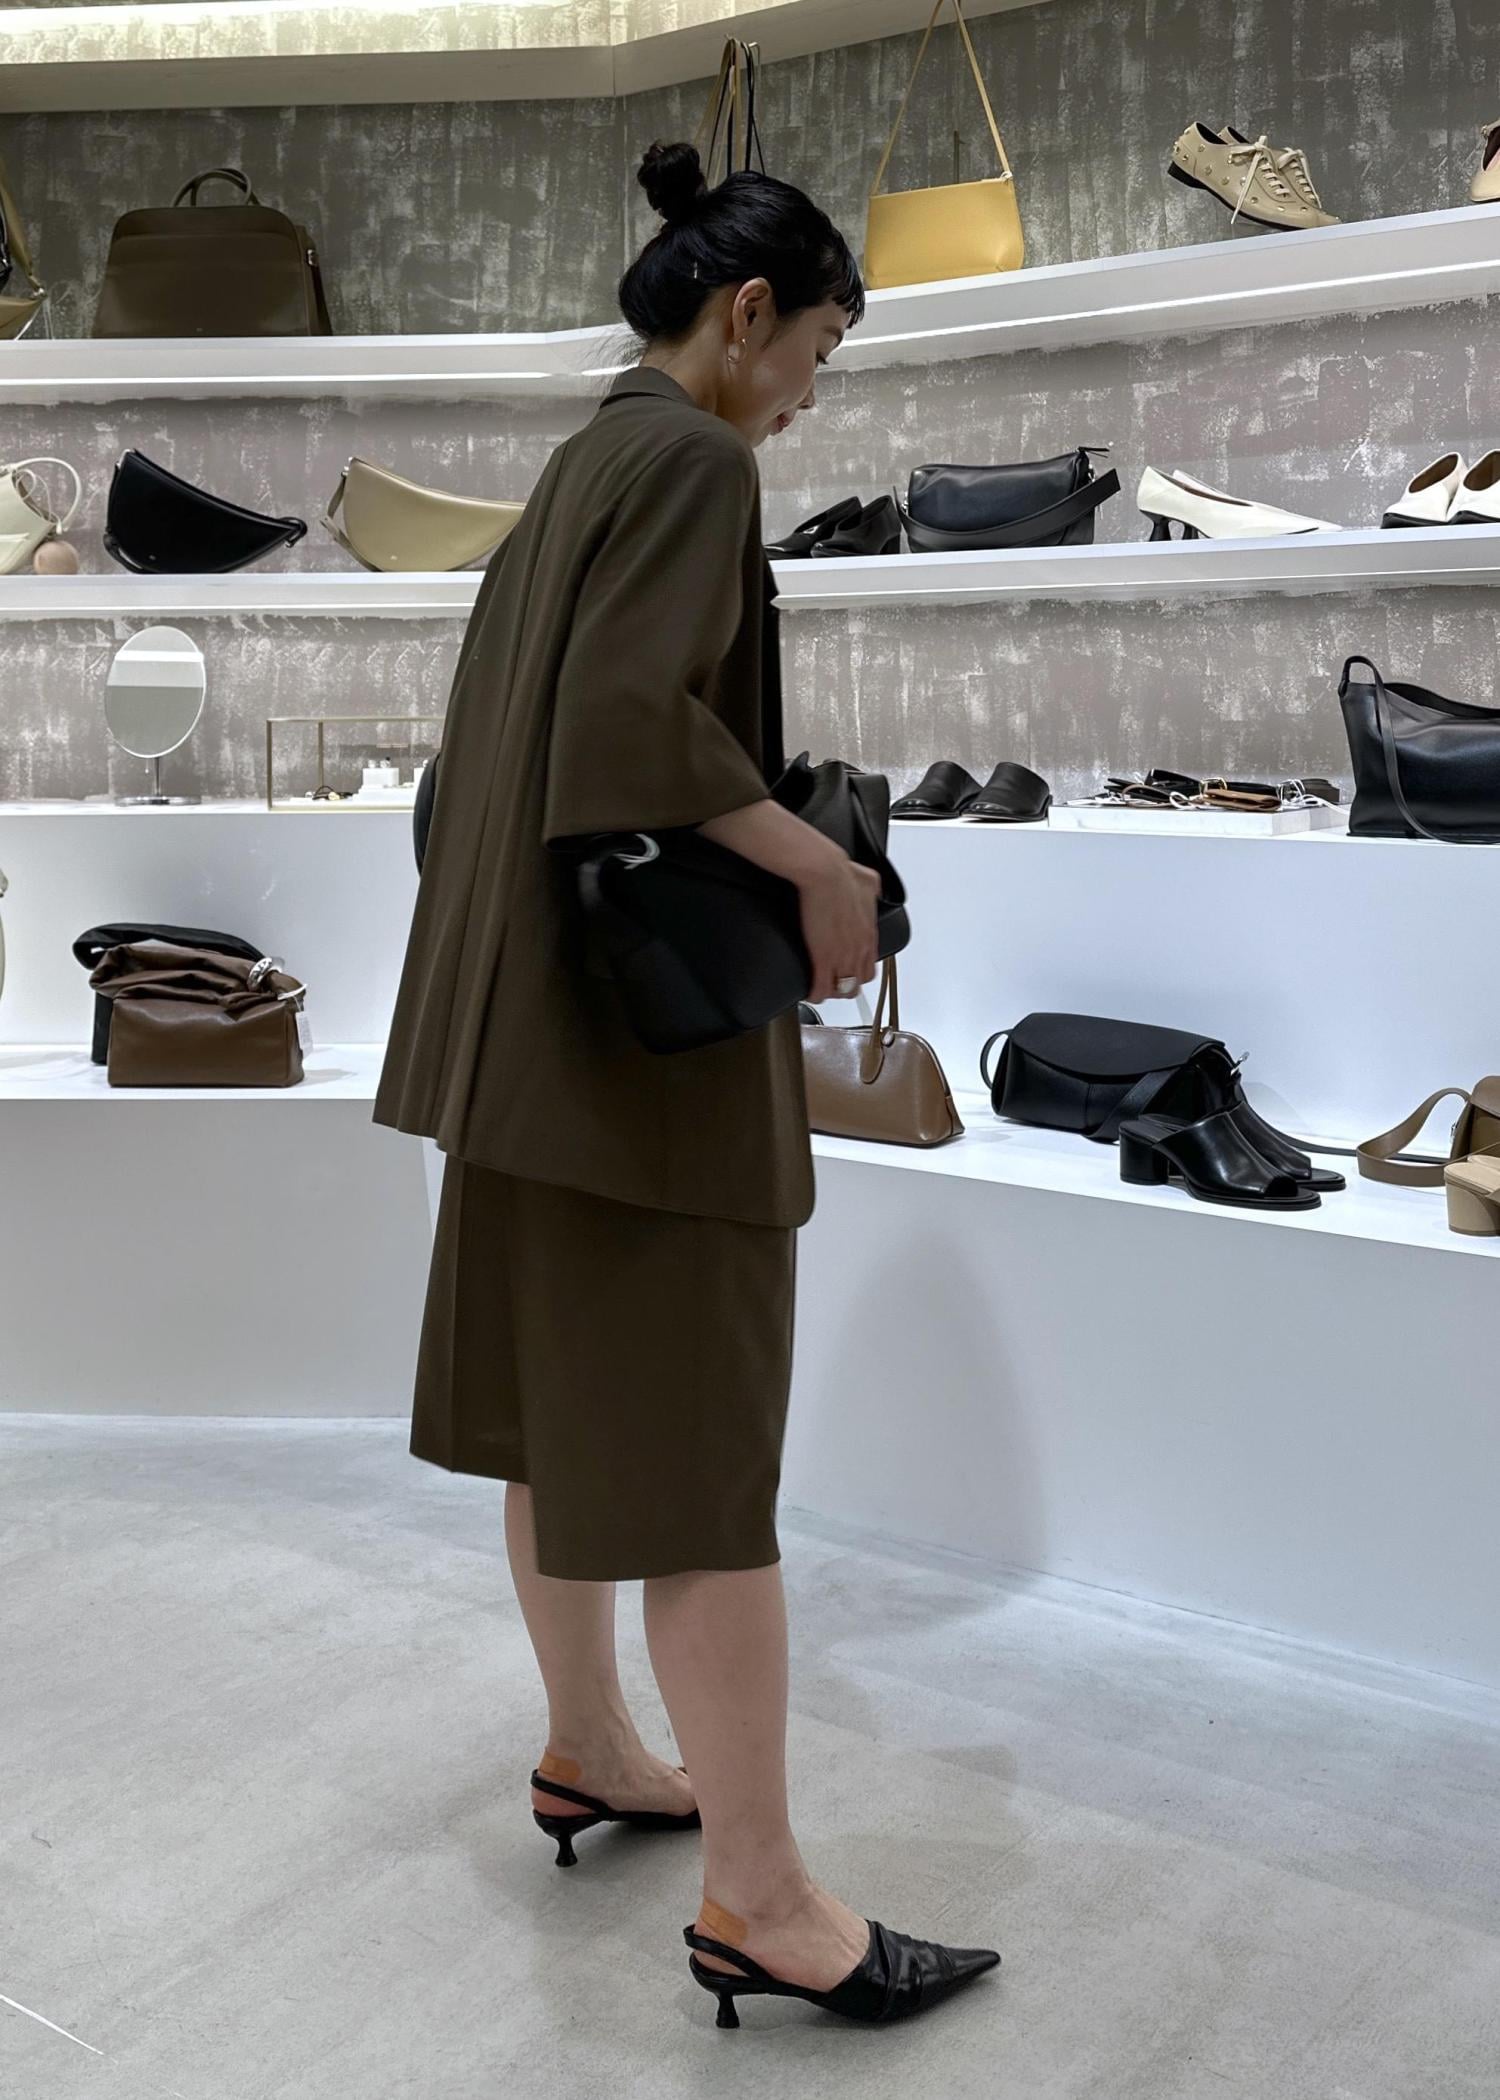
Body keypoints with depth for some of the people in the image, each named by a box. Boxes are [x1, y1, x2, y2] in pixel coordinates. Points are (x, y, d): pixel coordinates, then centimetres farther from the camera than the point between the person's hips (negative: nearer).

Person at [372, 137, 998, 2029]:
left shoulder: (580, 465, 16)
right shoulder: (693, 458, -12)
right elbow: (637, 712, -26)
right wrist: (820, 862, -17)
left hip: (536, 1005, 10)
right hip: (654, 1022, -10)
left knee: (558, 1403, 17)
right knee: (697, 1445, -5)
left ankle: (587, 1751, 33)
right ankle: (757, 1902, 5)